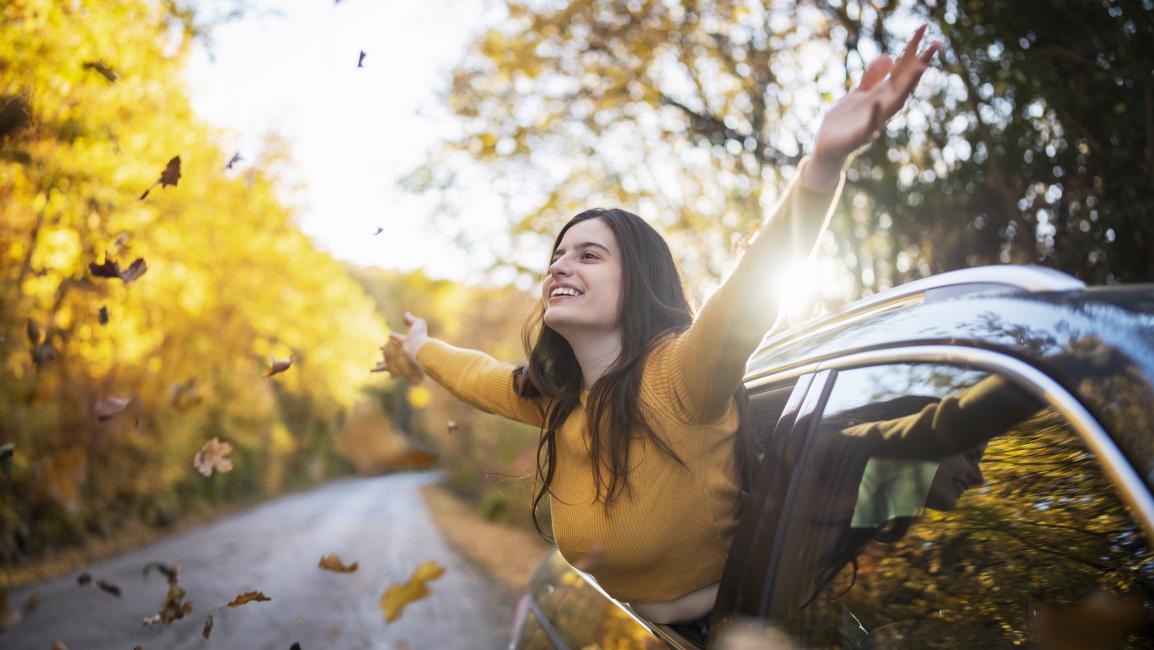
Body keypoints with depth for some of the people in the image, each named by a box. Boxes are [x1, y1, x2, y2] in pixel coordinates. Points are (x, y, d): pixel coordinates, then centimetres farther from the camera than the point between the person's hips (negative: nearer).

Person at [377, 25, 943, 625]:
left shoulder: (676, 375, -21)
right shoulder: (552, 394, 0)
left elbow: (754, 286, -39)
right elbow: (481, 376, 20)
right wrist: (420, 351, 37)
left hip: (708, 630, -5)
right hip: (606, 630, 6)